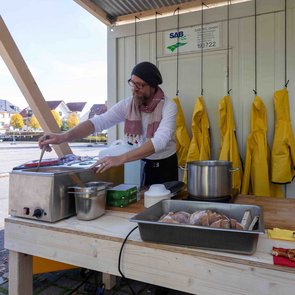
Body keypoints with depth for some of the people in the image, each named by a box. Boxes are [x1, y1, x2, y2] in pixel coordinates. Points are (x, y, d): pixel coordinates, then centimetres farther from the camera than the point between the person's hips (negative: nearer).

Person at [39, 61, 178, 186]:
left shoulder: (168, 106, -19)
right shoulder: (127, 104, -8)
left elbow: (159, 141, -33)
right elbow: (98, 122, -20)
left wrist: (121, 159, -42)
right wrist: (64, 136, -35)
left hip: (165, 166, -2)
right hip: (139, 165, 3)